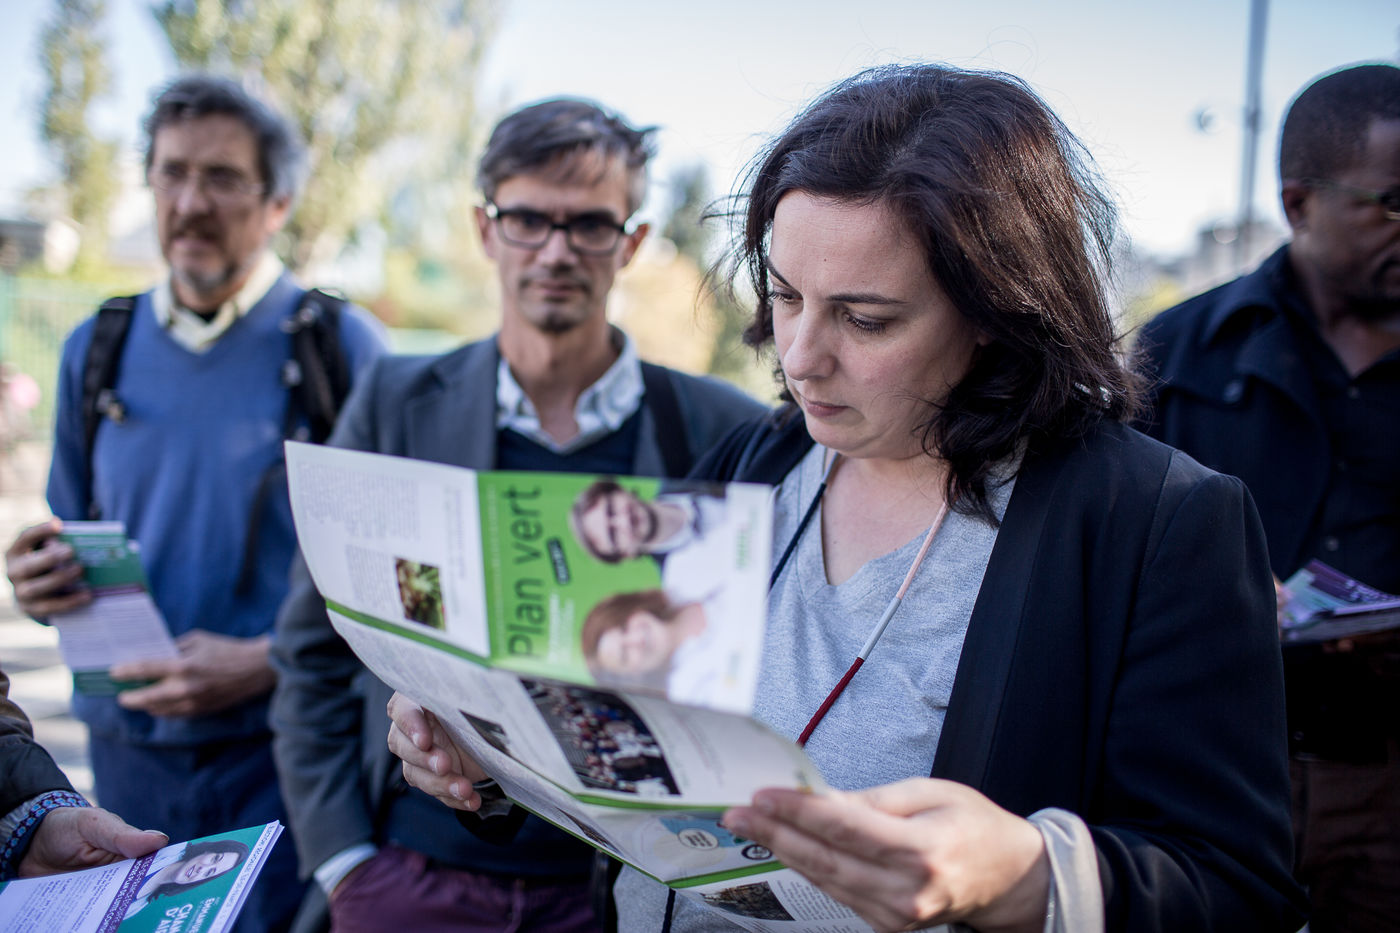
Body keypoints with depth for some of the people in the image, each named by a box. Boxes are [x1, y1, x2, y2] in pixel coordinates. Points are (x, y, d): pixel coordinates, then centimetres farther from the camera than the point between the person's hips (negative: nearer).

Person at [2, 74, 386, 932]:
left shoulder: (340, 346, -6)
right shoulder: (97, 349, 8)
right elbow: (70, 553, 17)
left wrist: (265, 663, -20)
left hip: (281, 746, -4)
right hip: (131, 748, 4)